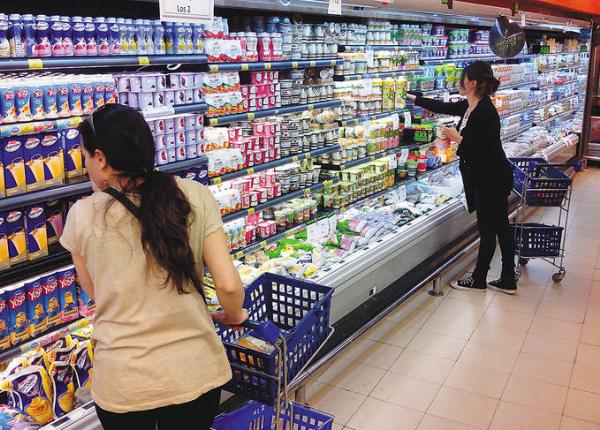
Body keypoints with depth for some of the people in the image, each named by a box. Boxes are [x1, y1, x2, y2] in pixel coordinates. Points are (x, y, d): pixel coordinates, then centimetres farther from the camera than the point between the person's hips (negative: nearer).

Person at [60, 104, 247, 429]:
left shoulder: (82, 216, -9)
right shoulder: (195, 197, -9)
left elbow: (94, 292, 6)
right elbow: (228, 285, -10)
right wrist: (233, 316, 10)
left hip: (123, 383, 0)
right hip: (196, 372, 1)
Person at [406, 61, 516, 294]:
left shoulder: (485, 111, -22)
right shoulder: (469, 106, 6)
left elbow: (485, 150, -24)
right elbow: (443, 107, 22)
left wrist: (458, 138, -17)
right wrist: (414, 98, 27)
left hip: (491, 179, -10)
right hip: (484, 177, 10)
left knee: (488, 229, 4)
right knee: (500, 227, 12)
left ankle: (479, 279, 18)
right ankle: (508, 280, 21)